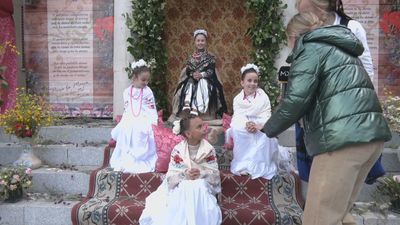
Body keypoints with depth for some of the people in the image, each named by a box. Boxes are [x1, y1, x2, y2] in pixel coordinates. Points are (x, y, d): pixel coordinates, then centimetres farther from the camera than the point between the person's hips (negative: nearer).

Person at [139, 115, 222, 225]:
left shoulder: (209, 150, 0)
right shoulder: (177, 150, -3)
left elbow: (215, 175, -6)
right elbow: (170, 177, -8)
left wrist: (201, 174, -25)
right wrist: (184, 175, -28)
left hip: (202, 188, 1)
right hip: (180, 187, -1)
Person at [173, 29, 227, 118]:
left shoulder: (210, 57, 5)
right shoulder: (191, 57, 13)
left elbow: (211, 71, -6)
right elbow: (187, 71, 4)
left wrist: (201, 75, -23)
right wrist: (193, 74, -19)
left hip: (206, 80, -3)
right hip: (192, 79, 3)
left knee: (202, 84, -34)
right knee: (189, 84, -30)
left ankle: (195, 108, -47)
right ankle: (187, 105, -46)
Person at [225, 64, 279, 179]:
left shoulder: (263, 97, 1)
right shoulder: (237, 99, 4)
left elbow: (267, 117, -8)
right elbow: (237, 116, -7)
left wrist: (259, 125, -29)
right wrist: (247, 124, -29)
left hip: (261, 127, -1)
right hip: (243, 127, 1)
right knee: (236, 129, -32)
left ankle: (261, 165, -18)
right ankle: (243, 164, -20)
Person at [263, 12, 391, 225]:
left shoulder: (311, 48, 1)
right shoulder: (339, 48, 28)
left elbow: (296, 99, -10)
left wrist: (268, 129, 4)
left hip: (343, 137, -9)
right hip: (372, 133, 9)